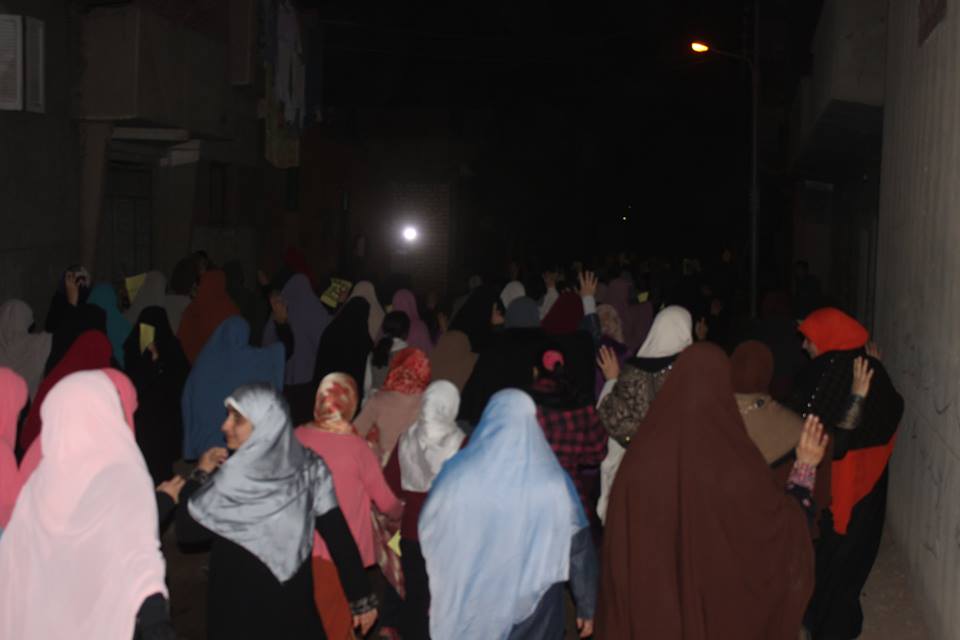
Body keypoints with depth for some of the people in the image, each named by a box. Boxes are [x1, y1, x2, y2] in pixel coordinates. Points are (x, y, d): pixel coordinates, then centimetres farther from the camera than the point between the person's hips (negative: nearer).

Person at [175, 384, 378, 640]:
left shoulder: (235, 478, -18)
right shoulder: (309, 467, -6)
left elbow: (187, 531, -9)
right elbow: (338, 536, -8)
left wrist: (200, 475, 1)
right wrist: (361, 596, -4)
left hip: (237, 607, -3)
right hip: (294, 602, 3)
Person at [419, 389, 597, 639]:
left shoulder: (456, 475, -10)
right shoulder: (554, 484, -14)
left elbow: (428, 537, 3)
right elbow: (580, 551, -5)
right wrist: (586, 608, 9)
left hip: (467, 611, 2)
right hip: (533, 615, -1)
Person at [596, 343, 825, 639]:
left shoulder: (640, 458, -17)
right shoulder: (737, 464, -21)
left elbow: (619, 546, -7)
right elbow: (786, 525, -5)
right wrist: (805, 467, 7)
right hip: (722, 602, -1)